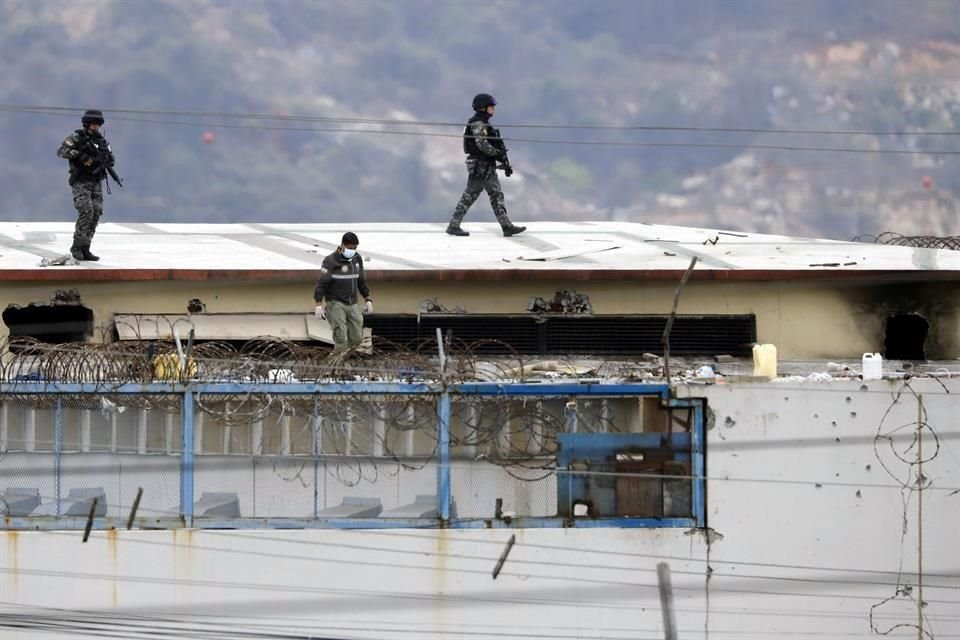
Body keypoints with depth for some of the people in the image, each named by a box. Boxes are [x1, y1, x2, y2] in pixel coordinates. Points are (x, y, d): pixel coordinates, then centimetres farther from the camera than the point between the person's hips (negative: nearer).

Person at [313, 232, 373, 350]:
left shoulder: (357, 259, 8)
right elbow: (322, 283, -13)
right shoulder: (331, 261, -11)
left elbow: (361, 281, 20)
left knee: (356, 338, 1)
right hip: (336, 304, -6)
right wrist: (319, 305, -20)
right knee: (341, 337, -14)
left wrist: (368, 300, 16)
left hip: (352, 304, 6)